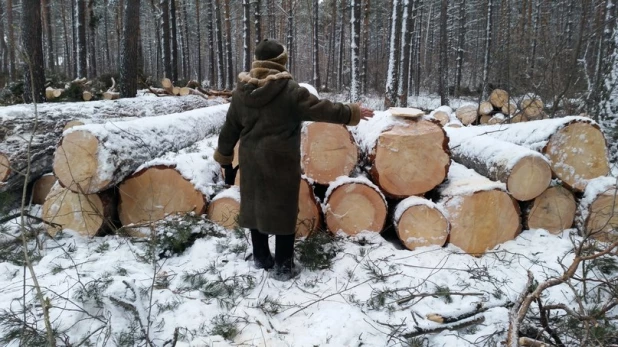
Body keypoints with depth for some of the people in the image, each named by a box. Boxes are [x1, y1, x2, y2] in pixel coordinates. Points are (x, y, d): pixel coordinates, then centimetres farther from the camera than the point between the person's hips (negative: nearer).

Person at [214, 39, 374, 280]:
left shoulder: (241, 91, 3)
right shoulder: (289, 90, -13)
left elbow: (230, 129, 9)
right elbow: (322, 109, -11)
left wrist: (225, 159, 19)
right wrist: (353, 113, 1)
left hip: (251, 160, 5)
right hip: (280, 161, -5)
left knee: (256, 205, 16)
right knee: (283, 211, 4)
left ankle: (261, 258, 29)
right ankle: (283, 266, 11)